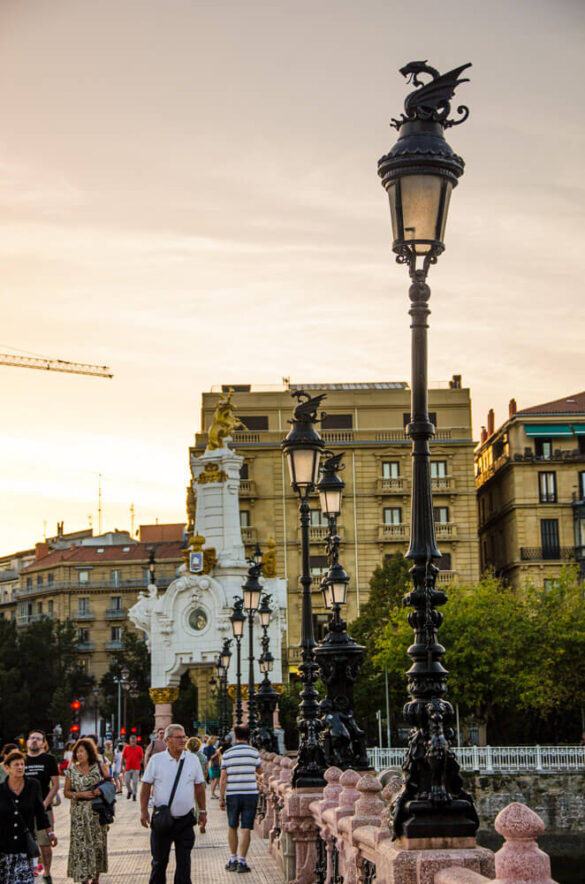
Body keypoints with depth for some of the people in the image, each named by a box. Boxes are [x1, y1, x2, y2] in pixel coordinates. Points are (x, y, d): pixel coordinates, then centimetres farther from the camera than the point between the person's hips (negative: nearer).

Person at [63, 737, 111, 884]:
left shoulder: (100, 767, 2)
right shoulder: (72, 770, 4)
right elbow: (66, 792, 6)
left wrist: (102, 790, -13)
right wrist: (80, 795, -10)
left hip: (97, 812, 0)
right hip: (79, 814, 0)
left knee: (98, 843, 3)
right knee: (81, 845, -4)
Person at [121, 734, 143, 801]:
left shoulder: (139, 748, 1)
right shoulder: (126, 748, 3)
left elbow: (141, 758, 9)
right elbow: (123, 758, 9)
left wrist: (138, 763, -2)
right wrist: (122, 766, 7)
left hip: (136, 769, -1)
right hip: (128, 768, 1)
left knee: (135, 782, -2)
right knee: (126, 782, 1)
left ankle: (134, 795, 10)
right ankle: (130, 791, 29)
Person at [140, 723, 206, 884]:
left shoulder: (193, 760, 3)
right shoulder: (156, 760, -3)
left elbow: (199, 786, 10)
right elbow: (146, 786, 1)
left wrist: (203, 810, 11)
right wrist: (143, 810, -4)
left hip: (185, 819, 1)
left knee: (184, 861, 5)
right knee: (159, 860, 9)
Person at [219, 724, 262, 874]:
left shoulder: (227, 754, 0)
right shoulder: (254, 752, -2)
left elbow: (223, 778, -2)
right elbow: (260, 770, 15)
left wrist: (221, 798, 4)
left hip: (232, 795, 1)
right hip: (250, 794, -1)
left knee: (232, 827, 16)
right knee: (246, 829, 1)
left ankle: (233, 860, 18)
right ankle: (242, 861, -2)